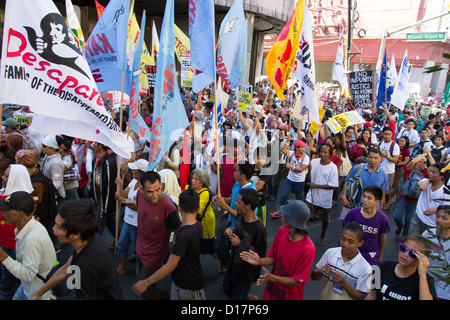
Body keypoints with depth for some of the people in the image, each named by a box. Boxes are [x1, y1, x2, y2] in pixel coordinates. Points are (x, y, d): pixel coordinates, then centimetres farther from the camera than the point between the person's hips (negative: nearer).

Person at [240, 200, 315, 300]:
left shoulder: (308, 249, -30)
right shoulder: (282, 231, -11)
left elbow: (296, 281, -23)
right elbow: (273, 258, -1)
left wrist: (272, 278, -35)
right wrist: (259, 261, -20)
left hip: (290, 294, -5)